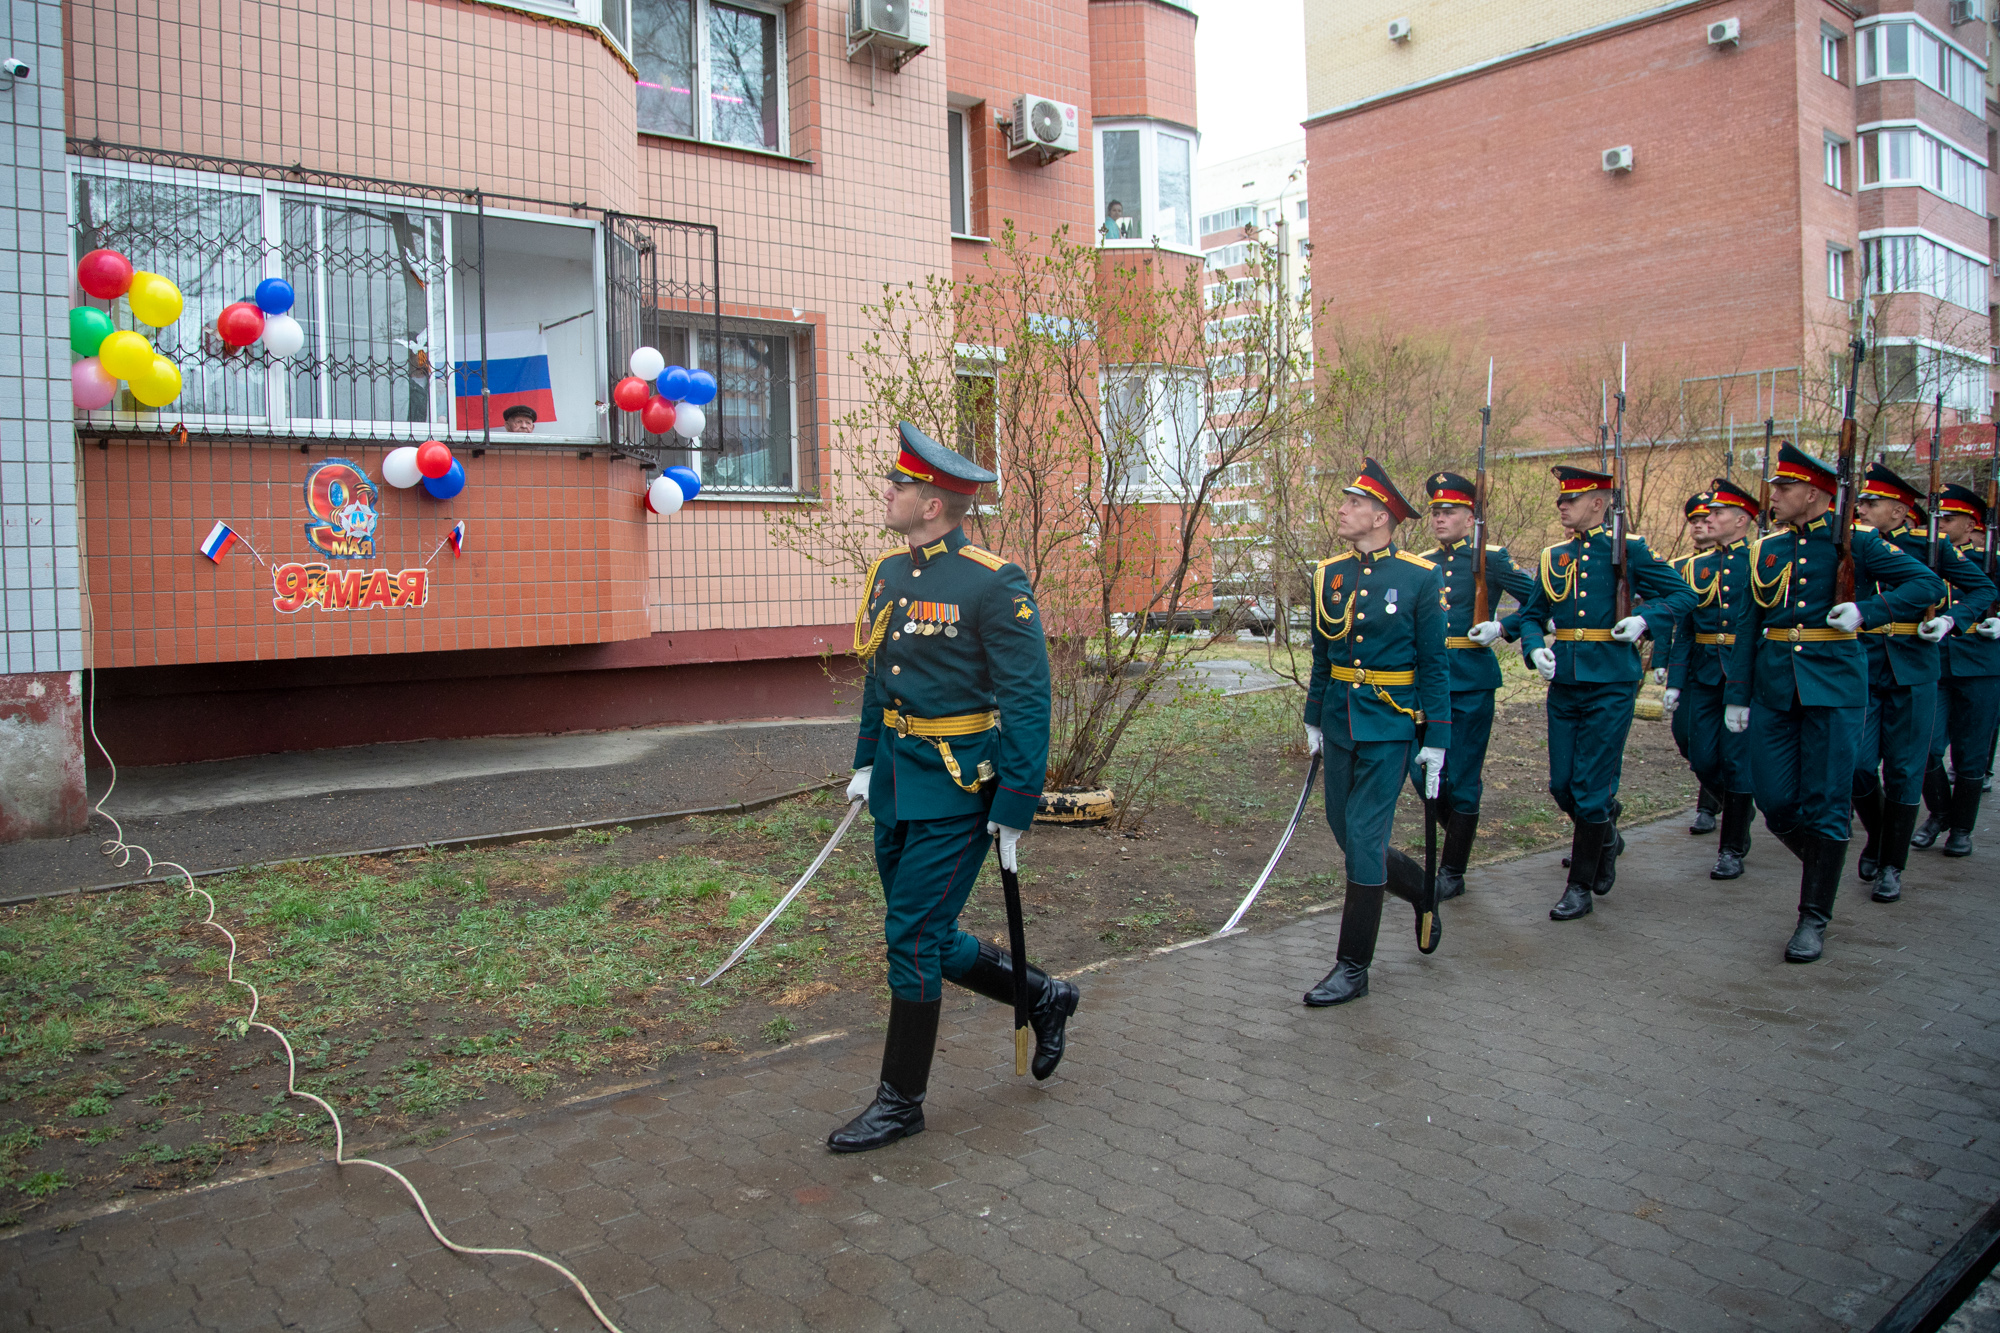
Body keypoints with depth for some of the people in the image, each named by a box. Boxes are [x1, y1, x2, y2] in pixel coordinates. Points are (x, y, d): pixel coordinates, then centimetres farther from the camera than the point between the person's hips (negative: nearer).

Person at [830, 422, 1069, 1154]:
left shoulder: (994, 584, -15)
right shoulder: (889, 572, 9)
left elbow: (1028, 701, -15)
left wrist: (1016, 808, -17)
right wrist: (866, 762, 17)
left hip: (957, 788, -8)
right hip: (898, 783, 8)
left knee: (913, 937, -2)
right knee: (924, 935, 15)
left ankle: (901, 1101, 15)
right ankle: (1043, 995, 36)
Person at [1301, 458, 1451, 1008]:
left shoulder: (1421, 578, -8)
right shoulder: (1330, 574, 6)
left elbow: (1434, 665, -6)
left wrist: (1436, 740, -8)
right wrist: (1313, 718, 16)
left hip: (1390, 725, -6)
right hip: (1341, 721, 6)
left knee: (1363, 837, -6)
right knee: (1344, 829, 12)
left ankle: (1353, 967, 5)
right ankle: (1423, 891, 39)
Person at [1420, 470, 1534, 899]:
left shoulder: (1491, 559, -3)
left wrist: (1501, 627, -13)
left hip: (1471, 681, -4)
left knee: (1462, 779, 0)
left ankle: (1452, 873, 10)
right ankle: (1459, 828, 32)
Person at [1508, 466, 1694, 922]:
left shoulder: (1628, 549, -3)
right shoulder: (1553, 556, 10)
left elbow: (1681, 594, 2)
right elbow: (1531, 613, 17)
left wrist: (1645, 618, -15)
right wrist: (1535, 647, -3)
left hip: (1610, 684, -5)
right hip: (1563, 683, 5)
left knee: (1591, 788, -4)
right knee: (1561, 785, 8)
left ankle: (1580, 887, 7)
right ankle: (1605, 834, 39)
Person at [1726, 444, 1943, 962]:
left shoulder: (1855, 542, -1)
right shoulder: (1765, 548, 10)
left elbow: (1928, 584, -4)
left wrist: (1866, 611, -19)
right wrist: (1737, 694, 9)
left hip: (1833, 685, -4)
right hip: (1774, 688, 4)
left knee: (1824, 804, -1)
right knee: (1774, 802, 2)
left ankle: (1814, 918, 8)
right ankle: (1825, 866, 30)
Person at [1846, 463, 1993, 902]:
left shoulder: (1929, 544, -1)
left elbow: (1983, 588, 4)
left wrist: (1949, 620, -12)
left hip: (1912, 670, -1)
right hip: (1862, 668, 1)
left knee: (1903, 770, 3)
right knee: (1856, 764, -3)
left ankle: (1892, 866, 14)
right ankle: (1877, 836, 25)